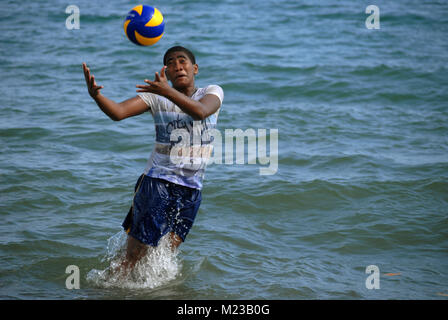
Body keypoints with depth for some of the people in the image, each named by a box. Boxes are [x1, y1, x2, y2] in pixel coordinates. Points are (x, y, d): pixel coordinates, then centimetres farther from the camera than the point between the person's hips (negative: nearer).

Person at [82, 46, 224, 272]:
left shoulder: (213, 92, 0)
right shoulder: (155, 96, -1)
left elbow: (200, 111, -24)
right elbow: (117, 112, -16)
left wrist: (168, 91, -41)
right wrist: (95, 95, -38)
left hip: (192, 189, 2)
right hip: (157, 182, -2)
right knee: (136, 250, -6)